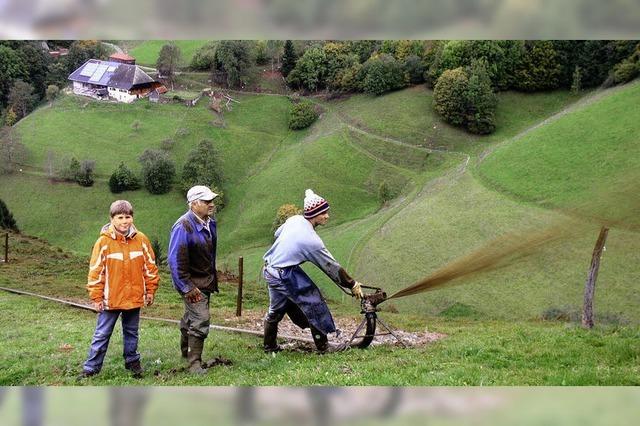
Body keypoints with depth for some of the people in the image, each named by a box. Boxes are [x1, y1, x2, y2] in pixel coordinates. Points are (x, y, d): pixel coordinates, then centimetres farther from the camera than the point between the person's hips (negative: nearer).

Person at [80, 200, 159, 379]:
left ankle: (132, 361, 32)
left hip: (135, 297, 2)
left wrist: (150, 290, 7)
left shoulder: (141, 239, -2)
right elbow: (95, 270, -6)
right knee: (102, 335, 5)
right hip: (110, 299, -2)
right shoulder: (104, 241, -9)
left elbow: (150, 266, 6)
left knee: (131, 332, 18)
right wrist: (96, 297, -6)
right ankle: (91, 367, 13)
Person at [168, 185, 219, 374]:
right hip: (192, 282, -8)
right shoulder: (183, 227, -24)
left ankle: (186, 351, 39)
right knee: (201, 319, -12)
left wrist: (213, 277, 20)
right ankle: (194, 362, -1)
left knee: (191, 316, 22)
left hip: (206, 280, 9)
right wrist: (187, 288, -22)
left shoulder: (209, 222, 3)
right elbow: (175, 260, -24)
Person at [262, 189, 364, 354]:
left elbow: (277, 234, 17)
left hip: (270, 270, 8)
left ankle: (269, 346, 32)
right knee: (314, 304, 4)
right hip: (286, 276, -8)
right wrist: (353, 285, -5)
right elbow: (331, 267, -14)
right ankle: (323, 346, 10)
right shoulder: (312, 241, -22)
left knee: (276, 309, 21)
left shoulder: (294, 219, -3)